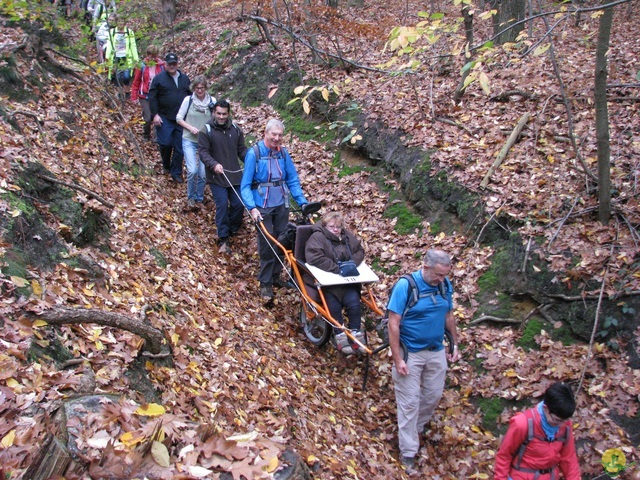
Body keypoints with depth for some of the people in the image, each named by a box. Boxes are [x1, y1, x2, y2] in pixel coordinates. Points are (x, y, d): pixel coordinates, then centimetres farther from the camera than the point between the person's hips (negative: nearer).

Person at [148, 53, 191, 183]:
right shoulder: (159, 78, -1)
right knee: (166, 143, -6)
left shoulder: (185, 78, 11)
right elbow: (152, 97, -4)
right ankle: (166, 166, 22)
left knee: (179, 147, 3)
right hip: (165, 118, -3)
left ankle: (176, 172, 13)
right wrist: (155, 114, -12)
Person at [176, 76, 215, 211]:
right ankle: (191, 198, 8)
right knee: (192, 170, -15)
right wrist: (190, 127, -12)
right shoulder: (188, 100, -4)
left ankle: (199, 199, 22)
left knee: (203, 173, -1)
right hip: (189, 140, -1)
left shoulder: (212, 101, -2)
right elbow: (179, 118, 3)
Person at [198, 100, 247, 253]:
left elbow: (242, 149, 9)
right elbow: (203, 152, -11)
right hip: (216, 177, -4)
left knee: (239, 204, 4)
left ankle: (232, 229, 29)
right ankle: (223, 239, 0)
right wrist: (214, 164, -29)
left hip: (235, 175, 4)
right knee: (222, 205, -8)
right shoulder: (206, 131, -7)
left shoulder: (236, 130, 6)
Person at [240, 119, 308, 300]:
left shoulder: (283, 153, -1)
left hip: (282, 205, 4)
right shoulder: (254, 153, -13)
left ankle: (275, 276, 31)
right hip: (263, 207, -4)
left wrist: (302, 202, -4)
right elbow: (245, 185, -14)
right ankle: (265, 283, 14)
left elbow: (293, 180, 5)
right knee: (267, 245, 0)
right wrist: (252, 208, -25)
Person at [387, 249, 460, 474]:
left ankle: (415, 428, 41)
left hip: (436, 351, 6)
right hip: (410, 353, -5)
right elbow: (393, 323, -19)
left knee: (433, 395, 16)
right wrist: (397, 359, -20)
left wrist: (455, 344, 14)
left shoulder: (445, 285, -3)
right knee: (409, 401, 2)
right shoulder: (405, 286, -20)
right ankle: (408, 452, 13)